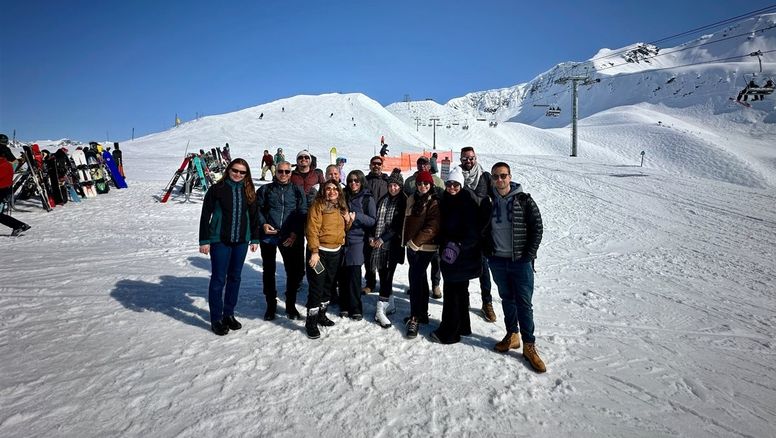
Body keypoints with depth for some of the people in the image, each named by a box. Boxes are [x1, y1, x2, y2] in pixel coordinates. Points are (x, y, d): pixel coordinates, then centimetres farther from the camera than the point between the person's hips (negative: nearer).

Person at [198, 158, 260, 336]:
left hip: (241, 241, 4)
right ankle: (216, 319, 13)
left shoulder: (249, 191, 5)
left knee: (235, 277, 11)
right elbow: (205, 216, -5)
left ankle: (229, 314, 25)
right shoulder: (217, 189, -5)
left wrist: (255, 238, 9)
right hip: (219, 241, -4)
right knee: (218, 279, 1)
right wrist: (204, 241, -8)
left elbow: (253, 215, 11)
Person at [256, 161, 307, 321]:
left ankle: (291, 305, 18)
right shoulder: (265, 190, 8)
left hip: (290, 238, 0)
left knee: (294, 271, 1)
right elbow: (257, 209, 9)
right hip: (268, 235, 0)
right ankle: (271, 305, 23)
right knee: (269, 270, 9)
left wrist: (295, 233, -7)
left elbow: (302, 214, 3)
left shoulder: (297, 191, 8)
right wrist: (263, 224, -9)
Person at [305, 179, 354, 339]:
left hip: (336, 252, 7)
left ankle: (321, 314, 34)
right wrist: (314, 252, -23)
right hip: (319, 251, -7)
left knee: (328, 284, 18)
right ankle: (311, 322, 7)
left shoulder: (341, 207, 11)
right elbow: (312, 229, -17)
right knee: (316, 287, -4)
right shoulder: (318, 205, -11)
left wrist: (348, 221, 1)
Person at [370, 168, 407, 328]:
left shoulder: (404, 202, -3)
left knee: (387, 275, -8)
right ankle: (390, 304, 24)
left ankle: (381, 310, -3)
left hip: (393, 244, -5)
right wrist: (372, 237, 1)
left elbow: (399, 225, -9)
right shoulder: (383, 200, 13)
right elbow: (376, 220, 15)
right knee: (383, 274, 9)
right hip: (379, 243, 5)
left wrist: (383, 238, -13)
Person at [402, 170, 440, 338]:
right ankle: (422, 313, 26)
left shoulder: (434, 202, -9)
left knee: (415, 278, -12)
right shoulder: (412, 199, 11)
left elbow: (432, 227, -16)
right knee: (420, 278, 15)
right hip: (412, 245, 7)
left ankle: (415, 317, -4)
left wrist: (416, 242, -18)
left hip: (425, 247, -7)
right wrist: (407, 241, 13)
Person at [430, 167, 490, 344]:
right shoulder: (445, 200, 9)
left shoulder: (469, 199, -13)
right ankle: (462, 326, 31)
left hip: (464, 254, -7)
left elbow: (474, 229, -18)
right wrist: (443, 245, 8)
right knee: (459, 290, 17)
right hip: (448, 252, 7)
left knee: (453, 290, -3)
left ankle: (449, 332, 7)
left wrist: (458, 246, -23)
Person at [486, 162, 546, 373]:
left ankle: (529, 345, 10)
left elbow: (537, 228, -4)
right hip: (497, 261, 3)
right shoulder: (488, 200, 2)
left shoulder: (524, 200, -6)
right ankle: (512, 335, 30)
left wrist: (529, 255, -9)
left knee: (524, 303, 0)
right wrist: (487, 251, 3)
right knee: (507, 299, 16)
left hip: (520, 261, -3)